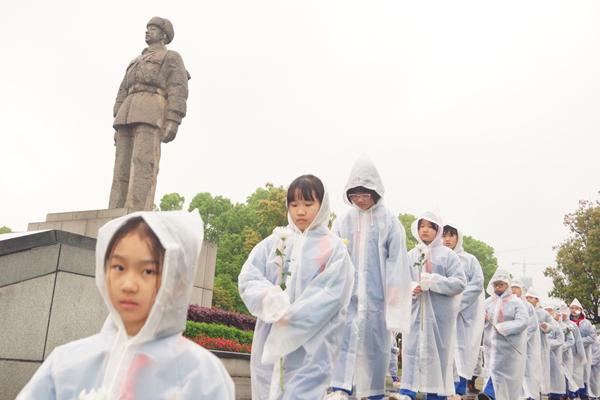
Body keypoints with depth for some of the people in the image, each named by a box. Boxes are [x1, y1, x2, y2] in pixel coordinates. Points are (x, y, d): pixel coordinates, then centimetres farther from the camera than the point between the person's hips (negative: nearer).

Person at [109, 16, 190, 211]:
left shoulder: (172, 58, 12)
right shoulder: (136, 63, 34)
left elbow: (178, 91, -3)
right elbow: (123, 94, 25)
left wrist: (173, 122, -17)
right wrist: (119, 126, 12)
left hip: (152, 114, -7)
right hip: (129, 116, 7)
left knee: (142, 163, -22)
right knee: (123, 166, -5)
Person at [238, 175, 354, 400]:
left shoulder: (333, 248, -1)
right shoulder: (274, 242, 8)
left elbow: (331, 295, -11)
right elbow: (247, 279, 0)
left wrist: (291, 316, -17)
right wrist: (269, 299, -19)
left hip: (310, 349, -3)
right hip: (270, 342, 3)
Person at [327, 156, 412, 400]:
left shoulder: (389, 222, -2)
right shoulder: (342, 223, 4)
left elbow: (396, 265, -3)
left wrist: (394, 305, -6)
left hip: (376, 296, -1)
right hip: (347, 295, 1)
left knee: (376, 345, 7)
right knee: (343, 341, -4)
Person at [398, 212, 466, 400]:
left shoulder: (448, 255, 1)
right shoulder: (410, 256, 10)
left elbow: (460, 282, -6)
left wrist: (433, 281, -16)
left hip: (439, 314, -2)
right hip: (415, 312, 2)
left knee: (438, 353, 3)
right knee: (412, 351, 0)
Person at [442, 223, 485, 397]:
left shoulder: (469, 259, 2)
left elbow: (477, 284, -5)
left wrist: (457, 303, -13)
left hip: (465, 311, -2)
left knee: (461, 348, -3)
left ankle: (460, 389, 2)